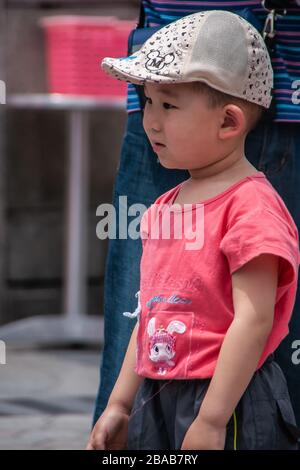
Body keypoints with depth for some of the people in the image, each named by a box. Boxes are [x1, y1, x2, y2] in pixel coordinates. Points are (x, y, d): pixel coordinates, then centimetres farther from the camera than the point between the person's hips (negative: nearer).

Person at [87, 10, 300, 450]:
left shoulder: (251, 204, -14)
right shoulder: (164, 207, 13)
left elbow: (254, 319, -19)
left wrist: (210, 421, -22)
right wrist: (120, 404, 18)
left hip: (228, 402, -8)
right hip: (157, 398, 8)